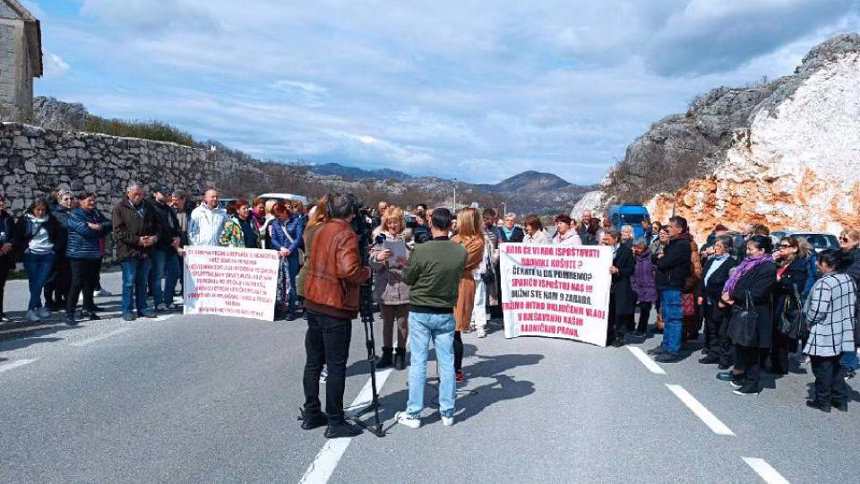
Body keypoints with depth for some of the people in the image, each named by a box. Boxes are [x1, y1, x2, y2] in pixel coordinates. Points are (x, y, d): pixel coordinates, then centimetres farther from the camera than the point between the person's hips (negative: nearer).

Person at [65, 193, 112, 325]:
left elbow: (109, 224, 5)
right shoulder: (75, 215, -5)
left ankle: (87, 309, 24)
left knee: (91, 283, 12)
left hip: (95, 254, 7)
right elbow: (83, 229, -19)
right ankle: (69, 314, -3)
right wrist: (101, 231, -6)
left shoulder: (97, 214, 16)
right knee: (77, 283, -8)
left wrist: (98, 227, -13)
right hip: (79, 255, -7)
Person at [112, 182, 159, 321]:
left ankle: (142, 307, 22)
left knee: (142, 282, 13)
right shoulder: (120, 208, -4)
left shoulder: (148, 207, 12)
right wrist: (137, 240, -17)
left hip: (146, 251, 5)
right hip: (128, 251, -5)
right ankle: (127, 310, 8)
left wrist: (155, 237, -4)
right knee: (129, 282, 0)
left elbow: (157, 225, 17)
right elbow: (119, 231, -11)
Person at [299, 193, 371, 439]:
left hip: (313, 303, 8)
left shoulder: (321, 231, 9)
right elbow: (349, 270, -26)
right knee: (336, 366, 0)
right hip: (335, 308, -8)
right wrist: (367, 272, -8)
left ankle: (311, 414, 25)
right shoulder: (346, 235, -15)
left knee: (313, 361, 15)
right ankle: (335, 423, 6)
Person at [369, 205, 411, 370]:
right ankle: (387, 353, 22)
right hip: (385, 287, 2)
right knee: (387, 322, 12)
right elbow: (373, 264, -2)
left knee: (402, 322, 7)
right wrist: (377, 258, -24)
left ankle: (400, 354, 18)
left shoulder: (407, 239, 0)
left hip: (403, 287, -2)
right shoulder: (381, 238, 5)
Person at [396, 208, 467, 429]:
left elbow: (407, 278, -6)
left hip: (420, 313, -2)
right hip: (446, 314, 3)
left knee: (418, 363, 5)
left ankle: (413, 414, 12)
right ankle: (447, 413, 20)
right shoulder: (461, 252, -9)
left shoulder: (421, 251, -18)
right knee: (447, 363, 10)